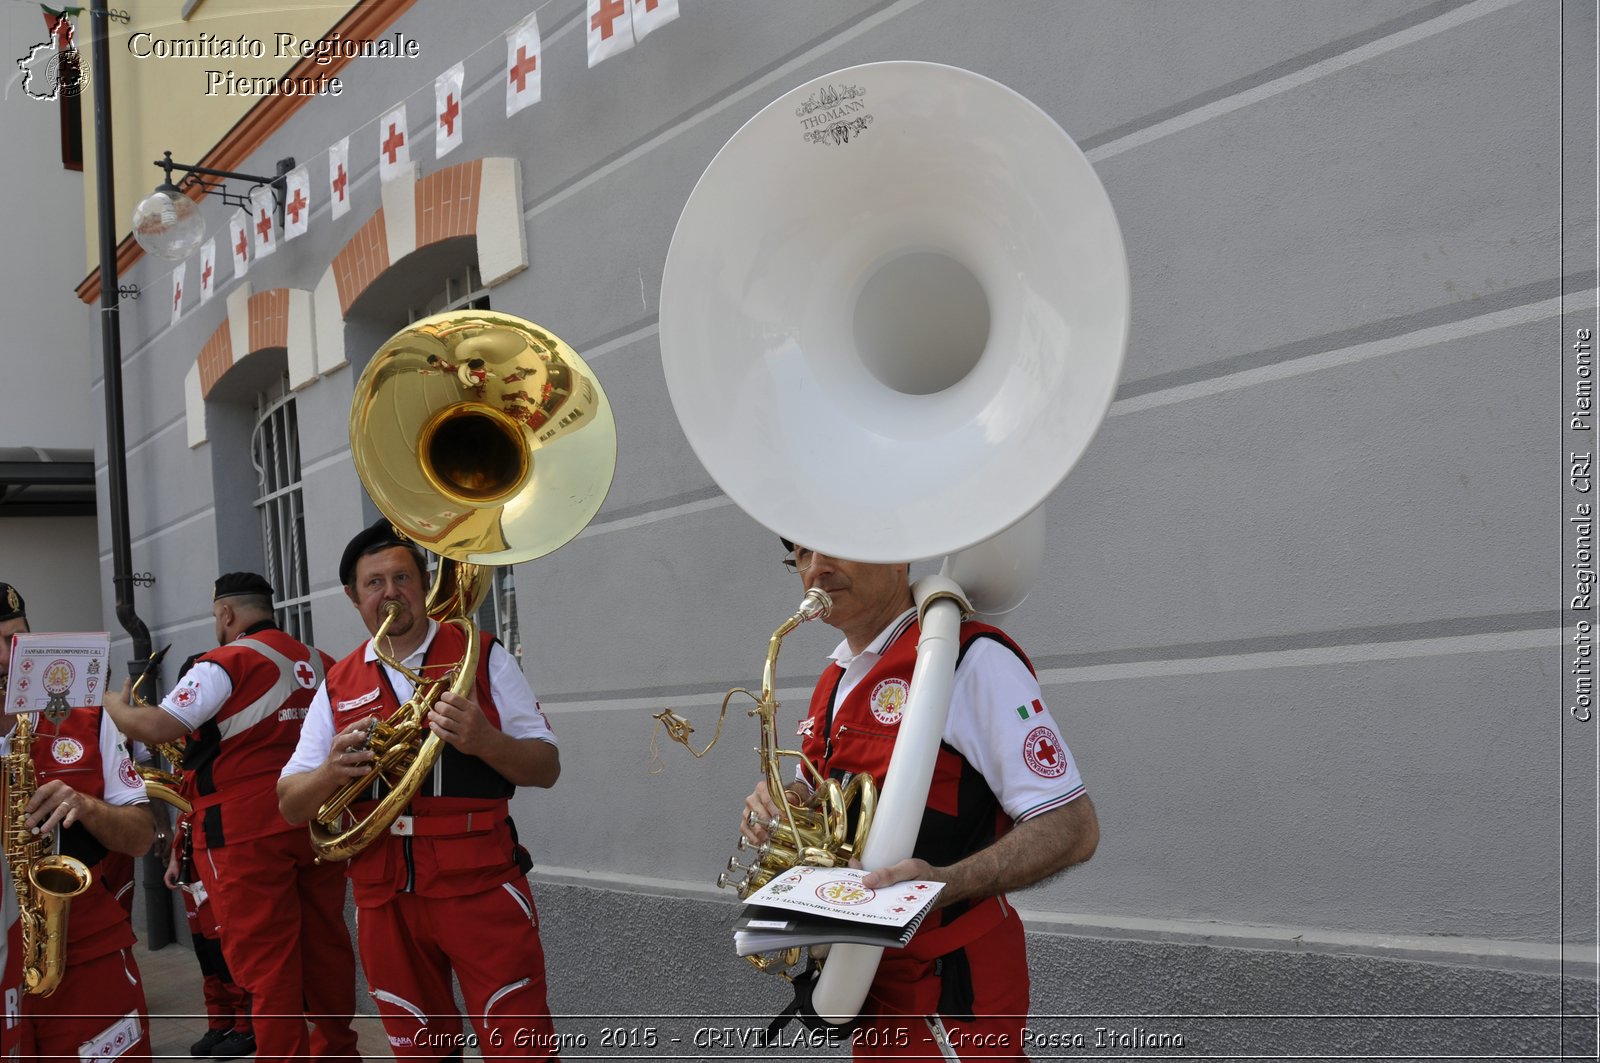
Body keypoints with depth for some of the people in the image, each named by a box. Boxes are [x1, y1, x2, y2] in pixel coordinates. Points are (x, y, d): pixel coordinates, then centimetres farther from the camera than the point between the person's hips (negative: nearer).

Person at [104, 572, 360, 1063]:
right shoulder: (322, 664, 10)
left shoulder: (226, 664, -9)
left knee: (264, 960, 0)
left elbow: (156, 728, -15)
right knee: (324, 943, 14)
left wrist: (115, 705, 3)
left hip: (248, 830, -6)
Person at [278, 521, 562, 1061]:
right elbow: (291, 805, 7)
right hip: (384, 896, 3)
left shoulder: (481, 656, 1)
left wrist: (484, 741, -22)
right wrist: (331, 770, -16)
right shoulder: (338, 685, 10)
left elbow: (546, 768, -1)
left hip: (480, 884, -3)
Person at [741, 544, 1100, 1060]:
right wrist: (781, 804, -1)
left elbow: (1072, 827, -21)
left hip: (951, 985, -8)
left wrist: (943, 884, -35)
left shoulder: (972, 659, -17)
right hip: (865, 976, 8)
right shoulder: (835, 681, 10)